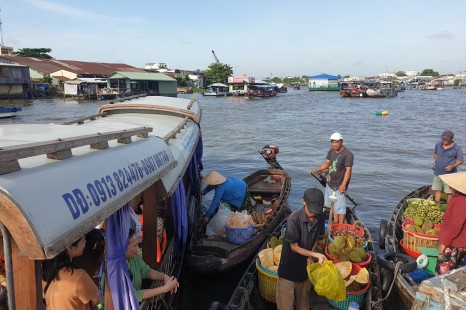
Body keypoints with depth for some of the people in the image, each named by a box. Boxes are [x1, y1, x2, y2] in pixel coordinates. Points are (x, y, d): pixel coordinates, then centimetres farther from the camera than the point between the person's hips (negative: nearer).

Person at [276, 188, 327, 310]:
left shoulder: (320, 219, -11)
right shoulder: (294, 219, -29)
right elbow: (294, 247, -20)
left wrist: (310, 257, -9)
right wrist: (316, 255, -20)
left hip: (305, 265, 5)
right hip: (289, 265, -5)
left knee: (303, 300, 22)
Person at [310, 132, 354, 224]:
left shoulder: (347, 154, -19)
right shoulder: (331, 151, 4)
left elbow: (348, 170, -21)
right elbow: (327, 163, 11)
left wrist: (343, 185, -24)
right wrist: (317, 170, -6)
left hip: (340, 185, -8)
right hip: (330, 182, 8)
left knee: (340, 206, -3)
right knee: (332, 203, 22)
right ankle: (335, 219, 41)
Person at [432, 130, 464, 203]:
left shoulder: (456, 148, -11)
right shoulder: (438, 144, 0)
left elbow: (461, 160, -6)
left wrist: (452, 166, -21)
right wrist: (436, 162, 7)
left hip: (449, 174, -4)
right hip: (438, 173, 5)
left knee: (449, 192, 3)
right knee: (437, 190, 14)